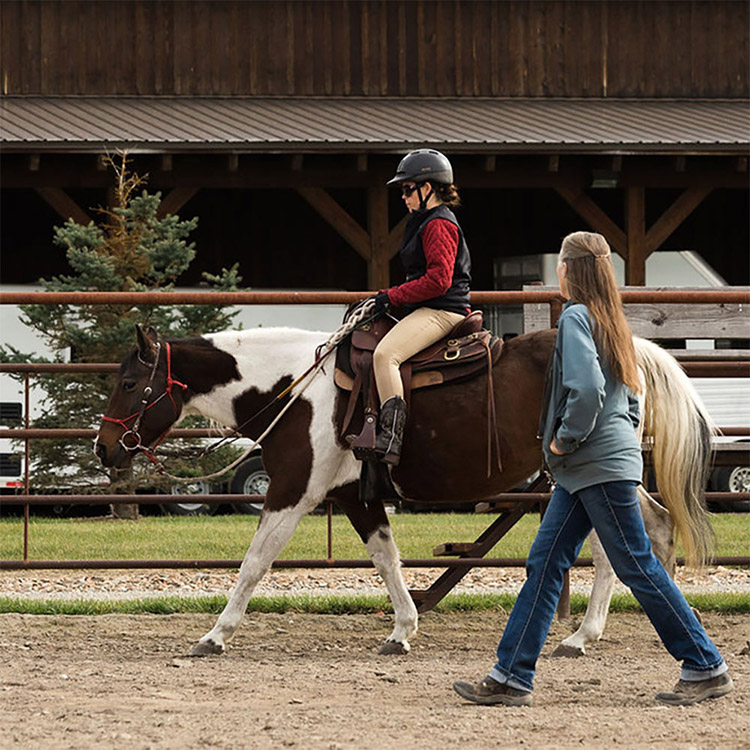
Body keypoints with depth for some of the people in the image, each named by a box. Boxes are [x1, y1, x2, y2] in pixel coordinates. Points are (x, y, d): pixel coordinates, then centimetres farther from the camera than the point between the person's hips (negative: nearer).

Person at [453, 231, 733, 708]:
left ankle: (706, 668, 2)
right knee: (545, 561, 7)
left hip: (600, 467, -10)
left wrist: (566, 439, -15)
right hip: (586, 470, 10)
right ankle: (512, 677, 5)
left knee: (637, 566, -4)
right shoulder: (611, 320, 15)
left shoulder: (575, 317, -14)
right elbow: (632, 398, 21)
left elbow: (587, 388, -27)